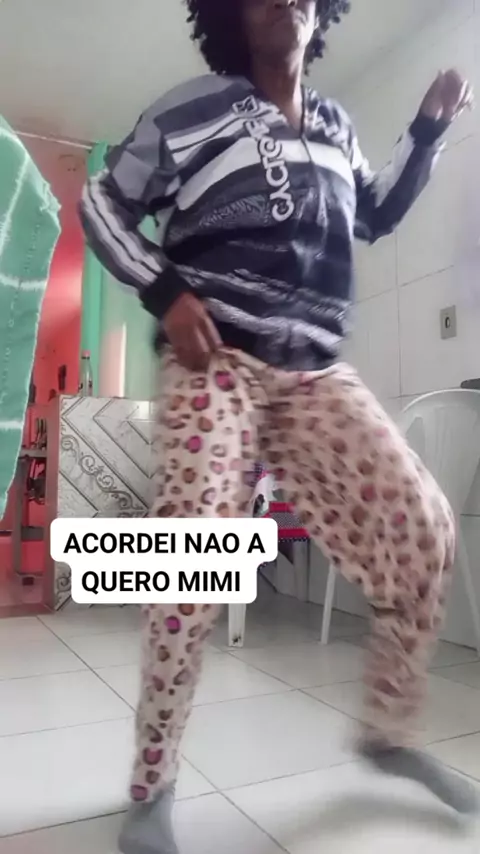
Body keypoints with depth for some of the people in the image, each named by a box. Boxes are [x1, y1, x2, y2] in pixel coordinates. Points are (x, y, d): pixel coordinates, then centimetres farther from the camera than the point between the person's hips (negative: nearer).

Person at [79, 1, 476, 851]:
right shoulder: (193, 108, 7)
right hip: (216, 361, -4)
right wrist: (164, 292, -8)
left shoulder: (335, 126, 23)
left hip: (314, 371, 5)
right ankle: (151, 785, 8)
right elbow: (103, 203, 9)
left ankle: (387, 732, 16)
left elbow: (375, 216, 34)